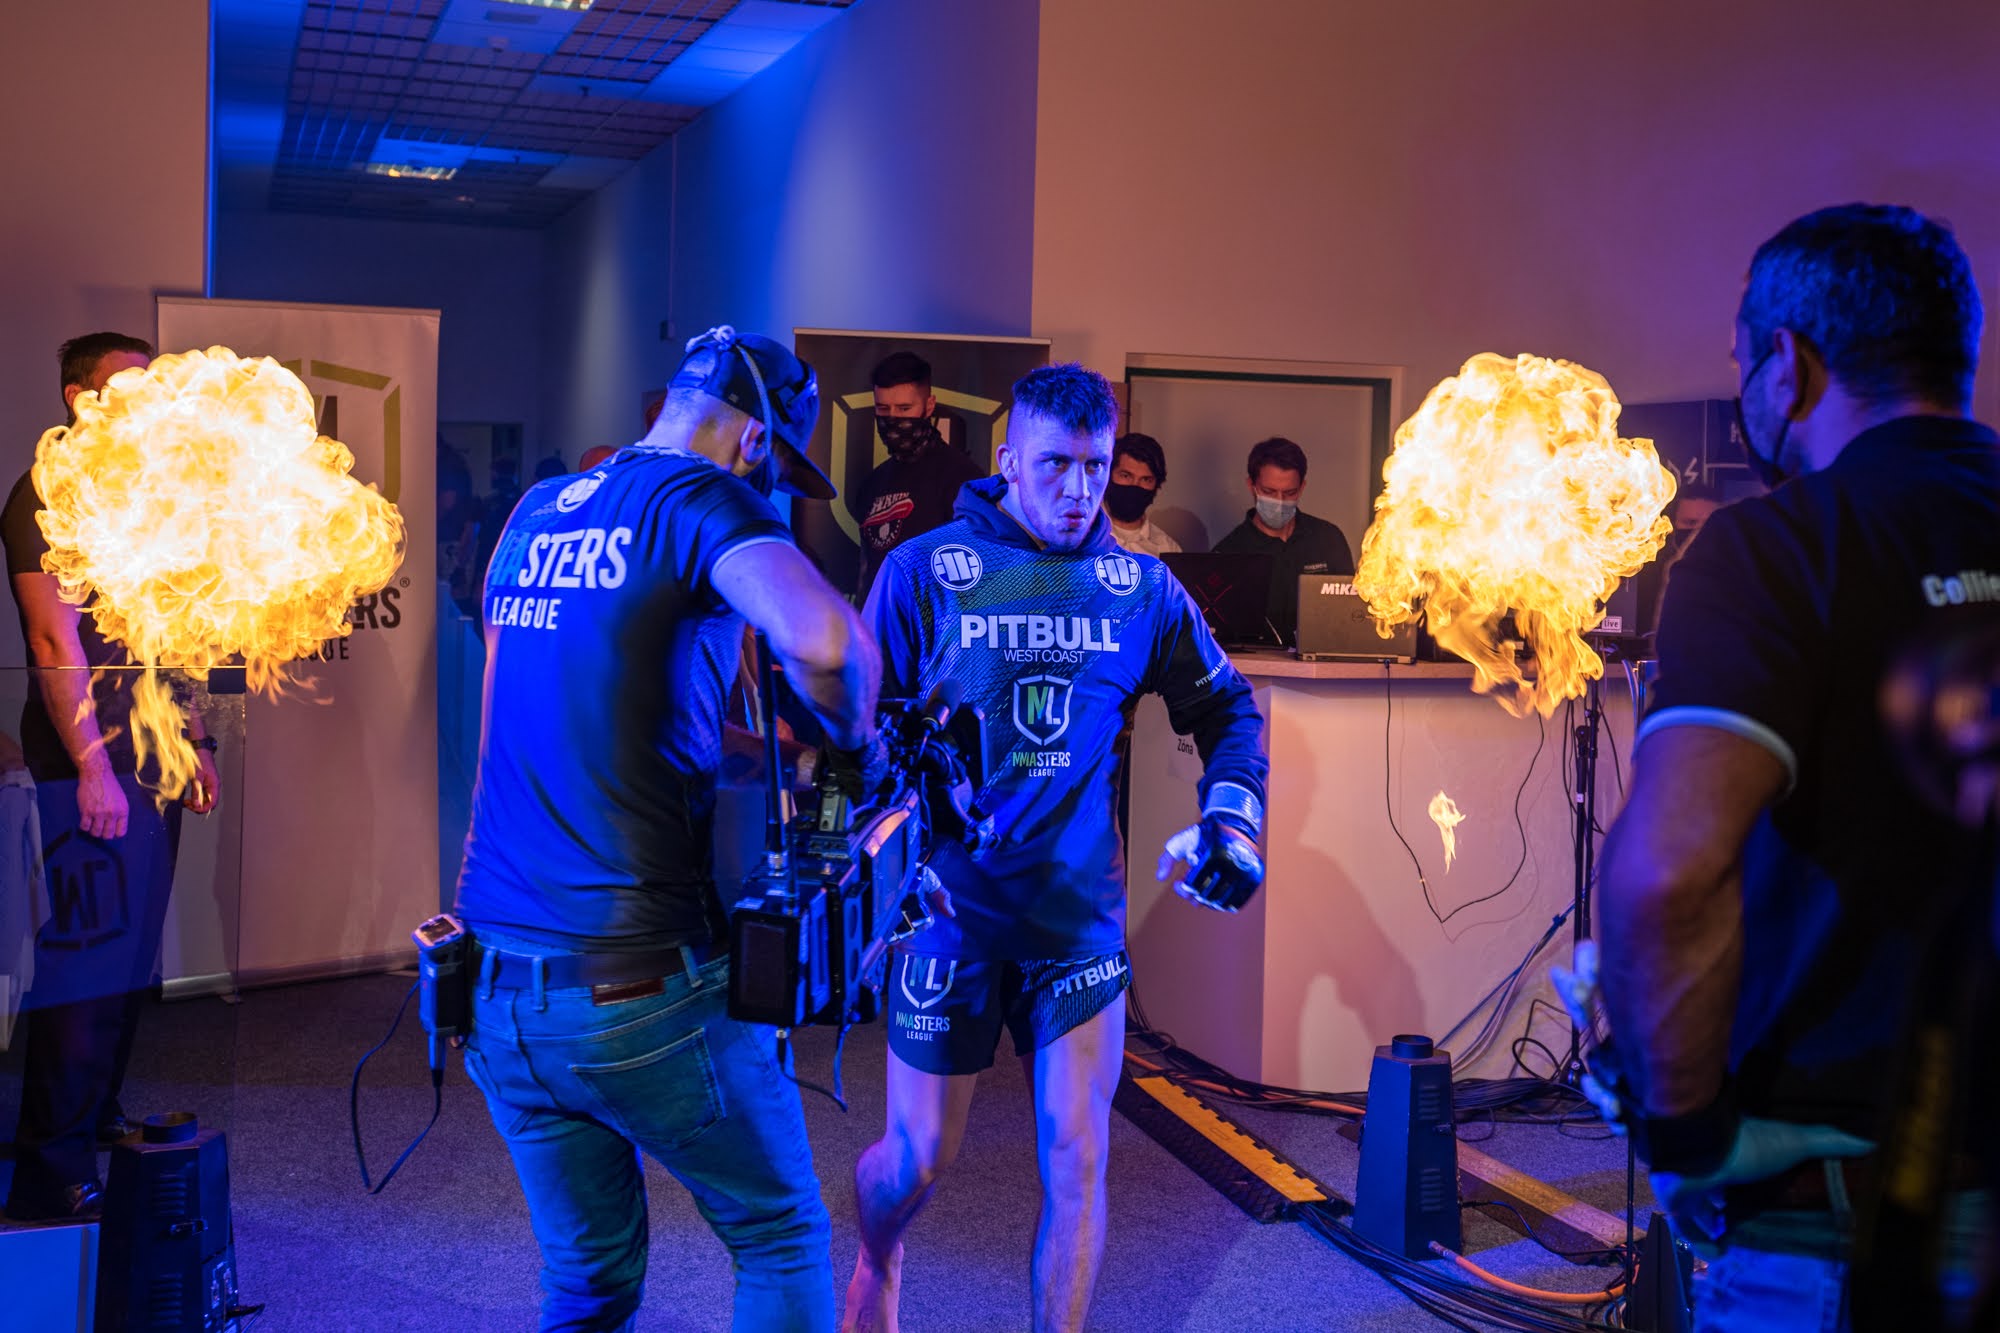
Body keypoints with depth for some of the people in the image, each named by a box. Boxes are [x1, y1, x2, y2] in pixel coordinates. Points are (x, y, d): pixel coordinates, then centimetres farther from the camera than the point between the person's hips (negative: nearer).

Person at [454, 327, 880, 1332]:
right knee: (783, 1242, 13)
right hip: (637, 990, -7)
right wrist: (851, 737, -7)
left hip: (494, 984, 7)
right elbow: (820, 638, -28)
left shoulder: (532, 516, 14)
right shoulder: (698, 497, -8)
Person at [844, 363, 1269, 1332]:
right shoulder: (924, 570, -5)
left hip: (1081, 916, 2)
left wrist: (1231, 816, 0)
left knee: (1076, 1163, 2)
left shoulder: (1142, 588, 3)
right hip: (950, 912, -2)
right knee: (917, 1161, 9)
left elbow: (1227, 710, 15)